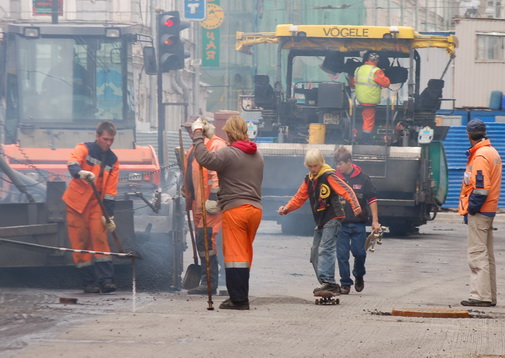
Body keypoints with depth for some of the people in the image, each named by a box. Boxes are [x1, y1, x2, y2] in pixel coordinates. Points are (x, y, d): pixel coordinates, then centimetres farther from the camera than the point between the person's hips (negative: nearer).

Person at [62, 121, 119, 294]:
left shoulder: (113, 160, 7)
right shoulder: (84, 149, -4)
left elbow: (110, 190, 3)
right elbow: (72, 164, -27)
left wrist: (109, 216, -6)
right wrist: (81, 173, -50)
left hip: (96, 203, 2)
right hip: (77, 202, -2)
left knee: (100, 238, -11)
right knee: (80, 241, -2)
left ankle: (105, 279, -14)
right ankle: (88, 282, 2)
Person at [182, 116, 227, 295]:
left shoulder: (216, 145, -10)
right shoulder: (195, 148, 22)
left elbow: (218, 173, -18)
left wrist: (214, 197, -23)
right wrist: (188, 197, 26)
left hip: (210, 202, -10)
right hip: (198, 203, 10)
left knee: (205, 240, -15)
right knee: (202, 241, 10)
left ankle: (209, 282, -14)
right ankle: (208, 281, 14)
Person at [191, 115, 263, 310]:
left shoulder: (228, 153, -11)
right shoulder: (257, 155, 16)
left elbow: (204, 158, -24)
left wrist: (198, 133, -12)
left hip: (234, 208, -7)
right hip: (255, 207, 7)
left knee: (235, 254, -5)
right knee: (245, 254, 14)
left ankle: (238, 299, -9)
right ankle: (242, 297, 17)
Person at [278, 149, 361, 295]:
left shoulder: (328, 176, -10)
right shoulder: (308, 180, 14)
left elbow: (346, 190, -20)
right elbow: (299, 198, 20)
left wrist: (355, 205, -36)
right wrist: (287, 208, 3)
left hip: (332, 219, -9)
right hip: (320, 221, 9)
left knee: (325, 249, -22)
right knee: (315, 253, 8)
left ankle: (328, 281, -30)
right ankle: (326, 283, 12)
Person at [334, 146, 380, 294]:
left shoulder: (362, 178, 0)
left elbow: (372, 199, 4)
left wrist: (375, 221, 0)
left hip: (358, 223, -1)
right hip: (341, 223, 1)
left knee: (359, 252, 1)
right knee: (342, 254, -1)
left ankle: (359, 275, 28)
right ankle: (345, 283, 9)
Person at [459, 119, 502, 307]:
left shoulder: (480, 156, -16)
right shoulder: (493, 153, 15)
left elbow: (480, 187, -21)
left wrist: (471, 209, -16)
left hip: (478, 213, -10)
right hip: (489, 210, 10)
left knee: (477, 254, -9)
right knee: (487, 255, 14)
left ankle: (481, 296, -12)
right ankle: (489, 296, 18)